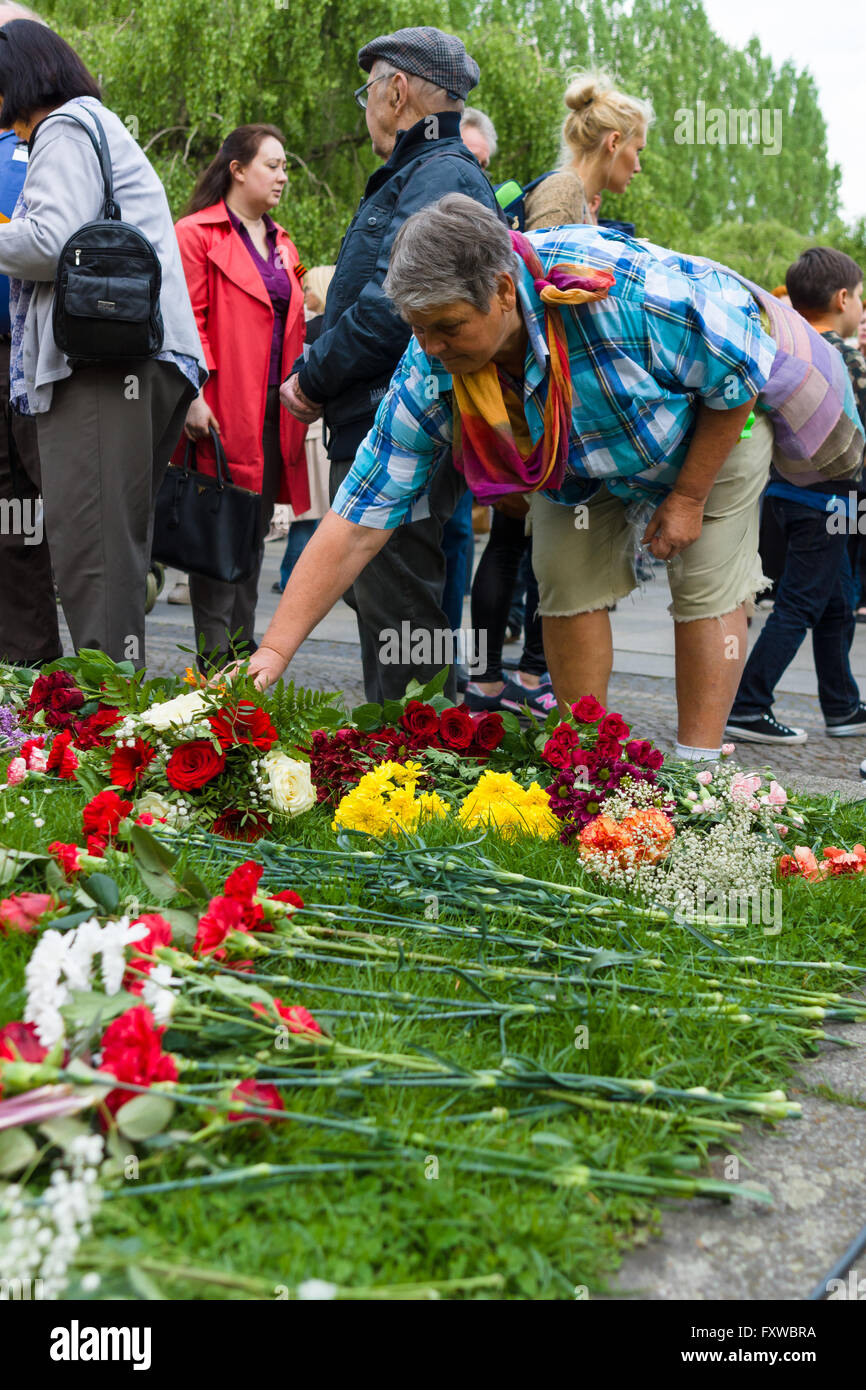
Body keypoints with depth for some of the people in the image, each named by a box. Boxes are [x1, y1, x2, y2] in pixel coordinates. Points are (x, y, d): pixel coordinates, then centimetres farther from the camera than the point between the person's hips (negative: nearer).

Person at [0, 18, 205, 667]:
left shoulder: (66, 129, 1)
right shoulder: (104, 128, 33)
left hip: (109, 356, -10)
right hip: (135, 365, 10)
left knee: (89, 543, -15)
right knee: (114, 544, 7)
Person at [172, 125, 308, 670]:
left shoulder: (282, 245, 20)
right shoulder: (196, 235, -3)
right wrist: (193, 395, -18)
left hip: (274, 414, 7)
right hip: (224, 413, -7)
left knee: (255, 533, 11)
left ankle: (245, 650, 18)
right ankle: (216, 658, 1)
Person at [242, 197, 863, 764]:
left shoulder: (624, 287, -44)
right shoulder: (429, 376, -32)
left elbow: (737, 372, -26)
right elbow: (356, 524, -29)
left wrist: (688, 496, -20)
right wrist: (275, 650, -36)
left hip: (719, 413, -3)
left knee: (706, 584, -9)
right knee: (570, 582, -7)